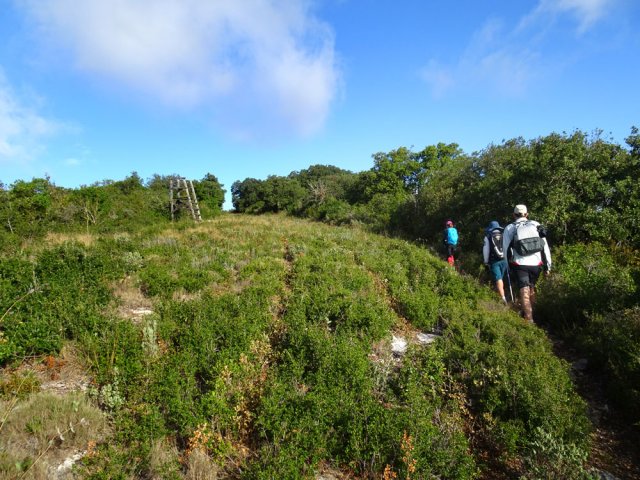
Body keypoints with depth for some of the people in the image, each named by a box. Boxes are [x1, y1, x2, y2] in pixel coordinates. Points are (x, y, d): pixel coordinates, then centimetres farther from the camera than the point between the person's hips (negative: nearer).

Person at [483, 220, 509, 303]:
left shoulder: (488, 237, 1)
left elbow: (485, 250, 0)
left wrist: (486, 262, 8)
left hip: (494, 261, -3)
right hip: (504, 260, 3)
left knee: (498, 279, -6)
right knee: (501, 278, 19)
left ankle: (503, 298, -19)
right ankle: (502, 294, 30)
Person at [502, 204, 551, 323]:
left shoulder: (510, 228, 3)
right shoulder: (536, 225, 8)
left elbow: (506, 248, -1)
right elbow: (545, 246, 7)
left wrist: (511, 260, 16)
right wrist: (548, 265, 12)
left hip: (520, 264, -3)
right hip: (536, 264, 3)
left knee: (524, 290, -1)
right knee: (531, 287, 22)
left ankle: (529, 319, -11)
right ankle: (530, 312, 33)